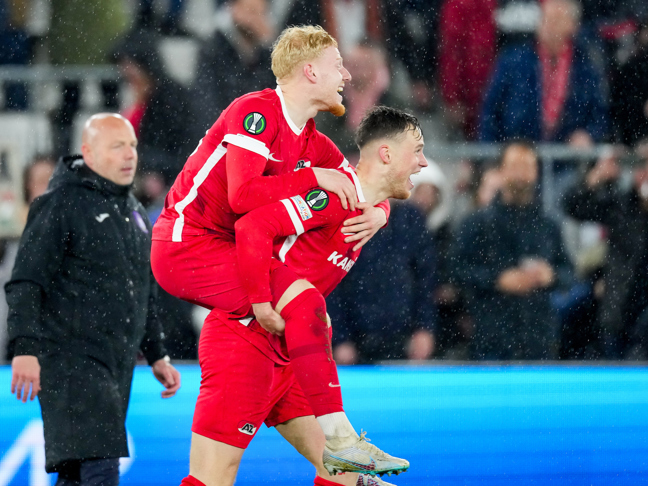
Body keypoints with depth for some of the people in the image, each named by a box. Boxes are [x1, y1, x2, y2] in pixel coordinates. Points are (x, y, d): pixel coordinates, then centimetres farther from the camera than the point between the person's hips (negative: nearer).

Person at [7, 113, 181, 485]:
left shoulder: (135, 213, 19)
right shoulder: (61, 204, -7)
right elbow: (26, 283, -12)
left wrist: (157, 356, 26)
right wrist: (26, 347, -22)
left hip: (118, 365, 8)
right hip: (71, 362, -8)